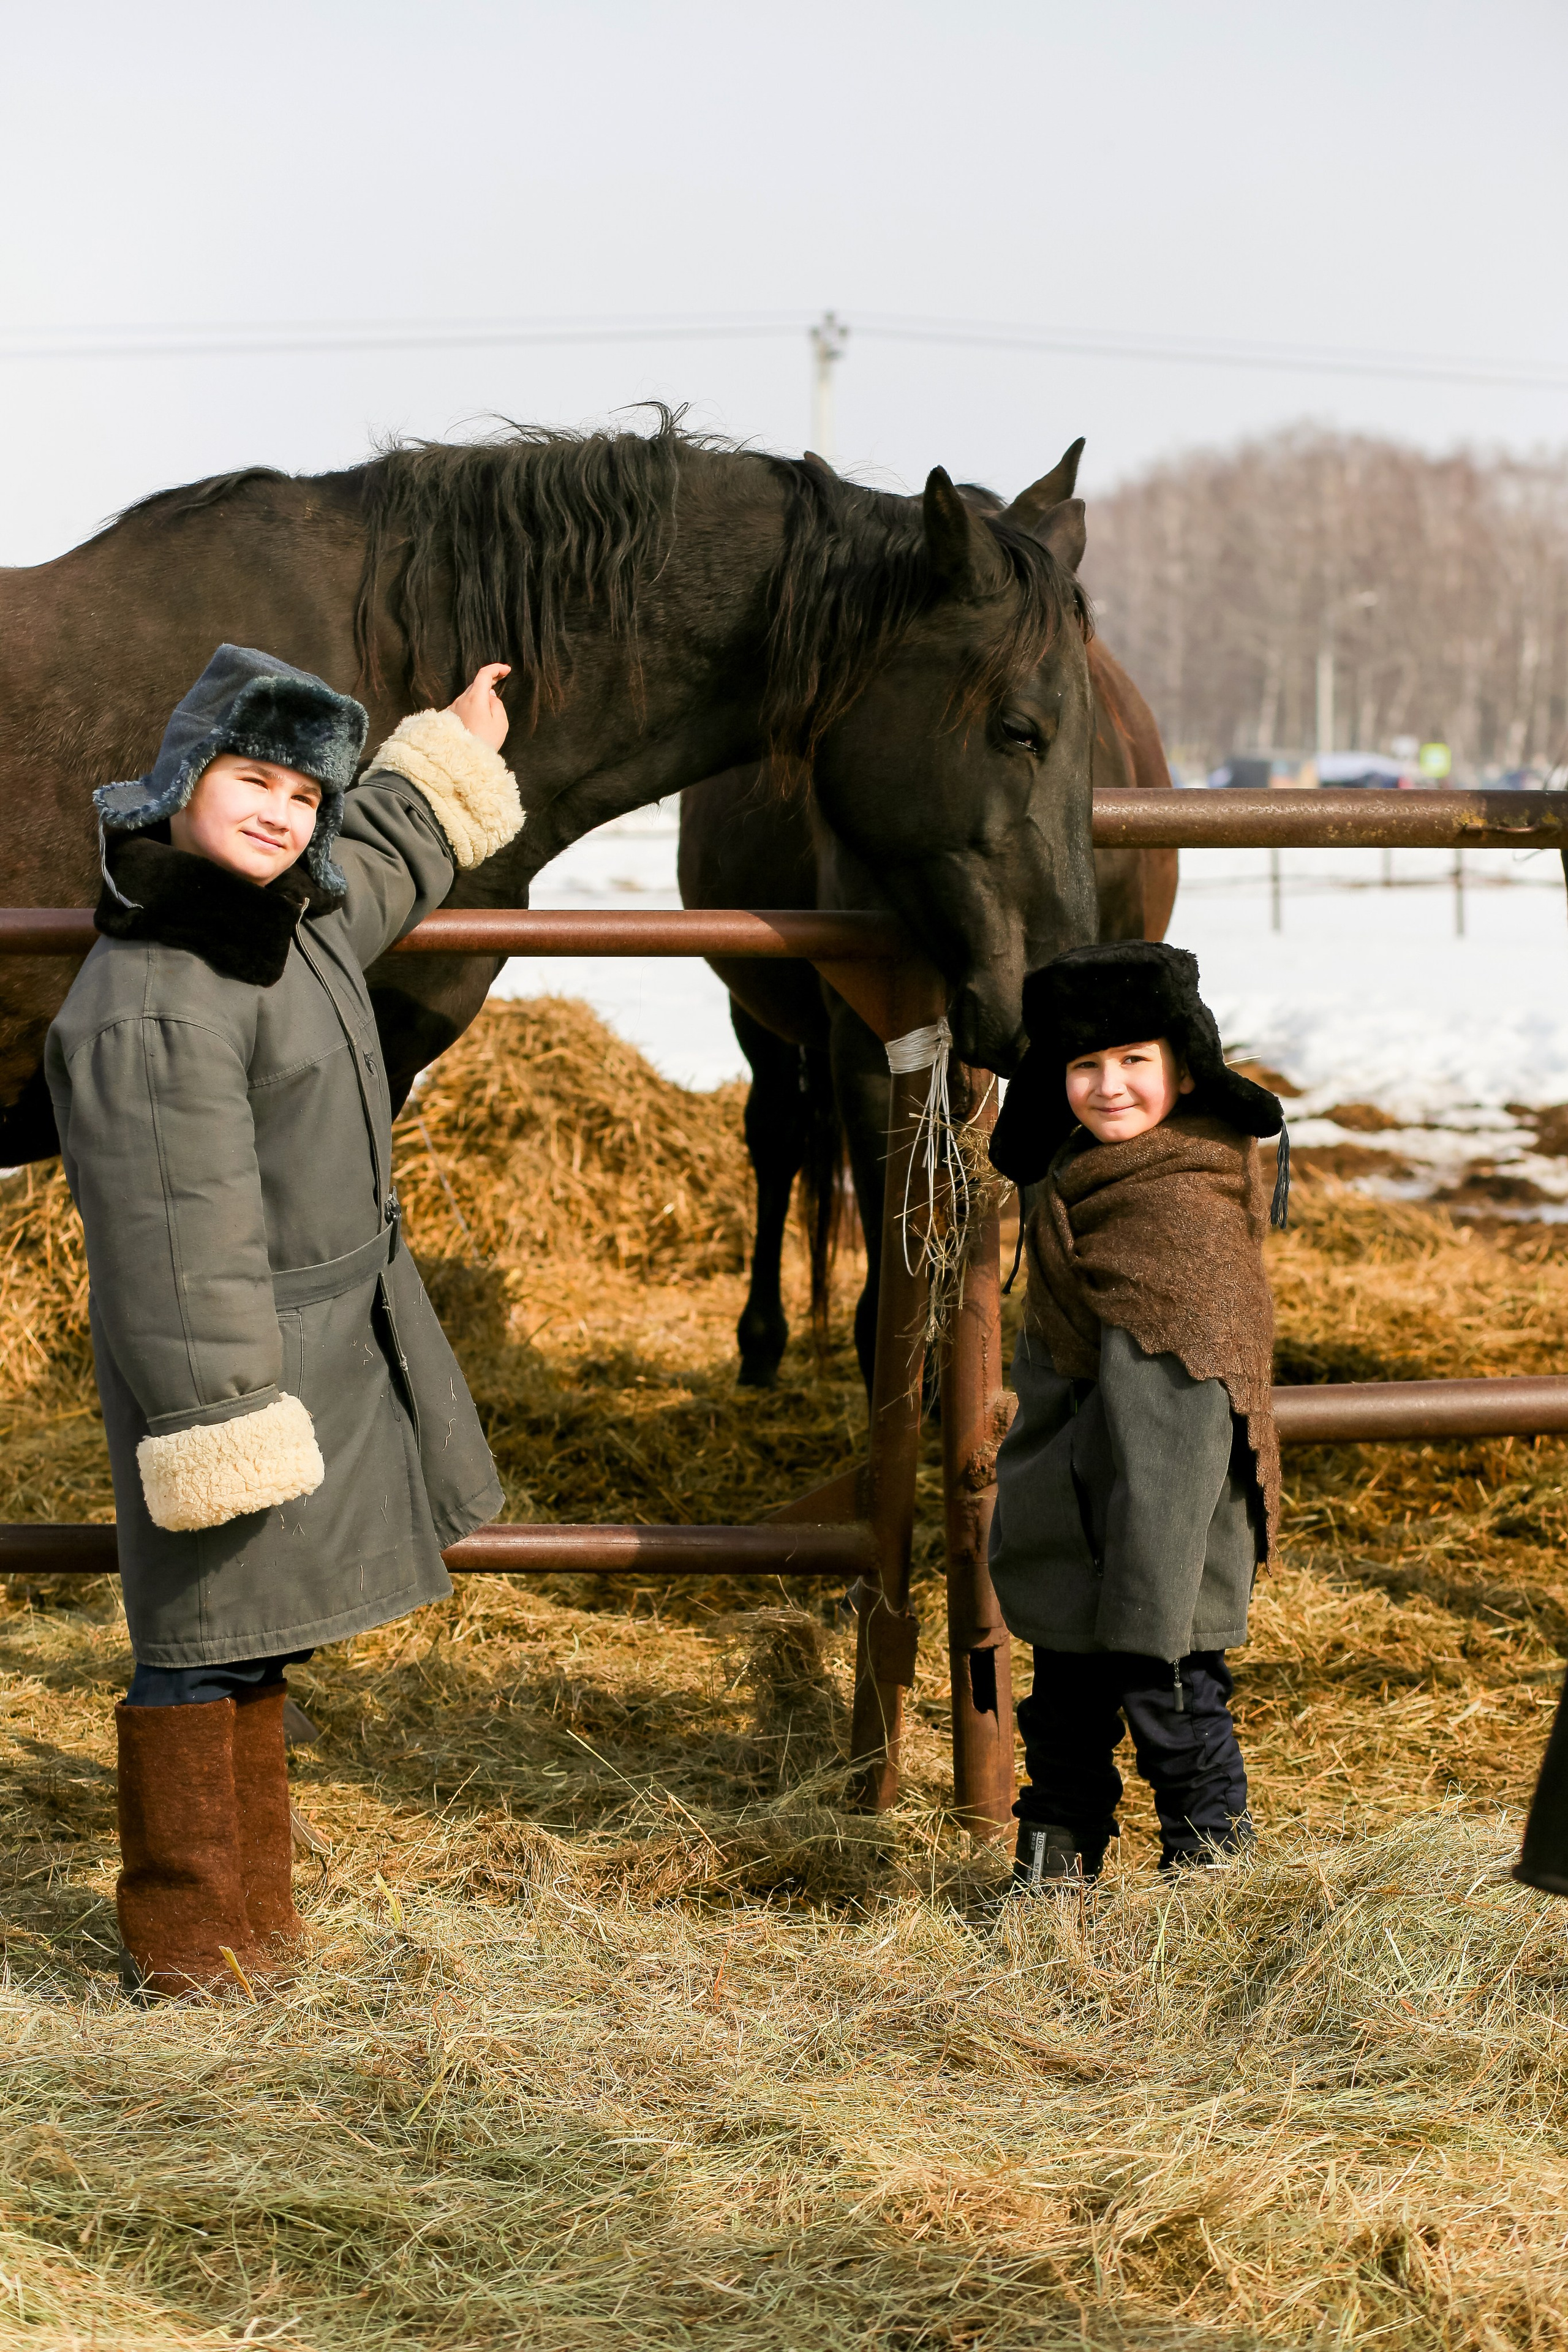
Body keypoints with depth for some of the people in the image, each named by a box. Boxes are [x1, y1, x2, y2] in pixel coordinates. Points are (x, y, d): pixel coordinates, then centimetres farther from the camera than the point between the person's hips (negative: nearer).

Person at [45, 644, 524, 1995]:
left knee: (253, 1627, 17)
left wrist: (451, 754, 45)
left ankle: (249, 1914, 27)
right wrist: (220, 1426, -25)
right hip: (227, 1356, -10)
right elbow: (174, 1236, -25)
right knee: (208, 1632, -2)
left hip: (328, 1326, 10)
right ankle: (183, 1943, 9)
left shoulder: (286, 917, 6)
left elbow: (378, 864, 32)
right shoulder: (151, 1000, -25)